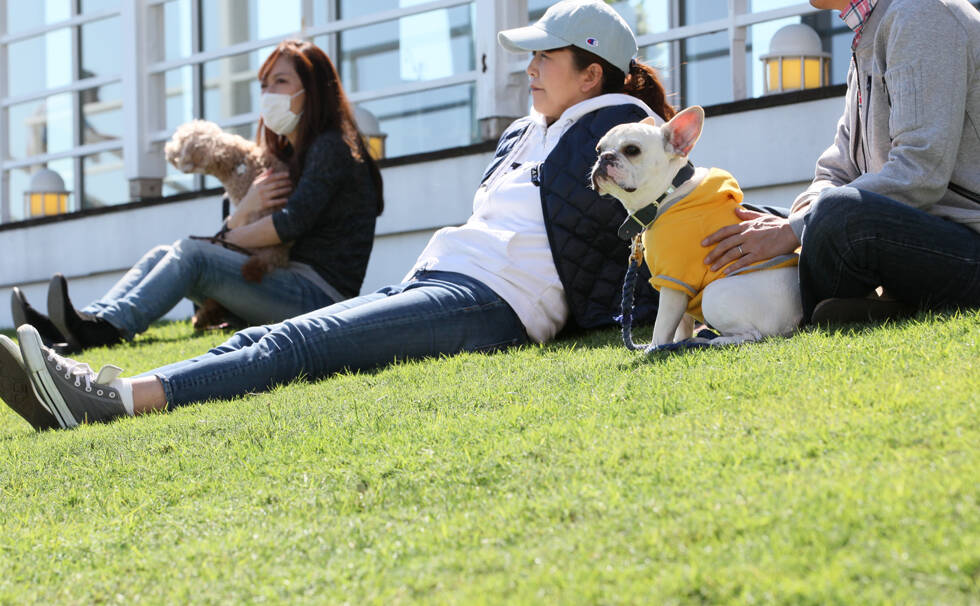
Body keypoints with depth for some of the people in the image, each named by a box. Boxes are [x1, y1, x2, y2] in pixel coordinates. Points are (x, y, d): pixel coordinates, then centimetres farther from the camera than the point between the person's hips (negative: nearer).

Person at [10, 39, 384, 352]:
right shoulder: (290, 155, 25)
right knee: (164, 256, -2)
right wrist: (245, 209, -5)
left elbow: (292, 222, -18)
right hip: (294, 289, 9)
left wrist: (231, 237, -3)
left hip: (322, 295, -9)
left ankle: (109, 327, -42)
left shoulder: (331, 148, -4)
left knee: (191, 253, -24)